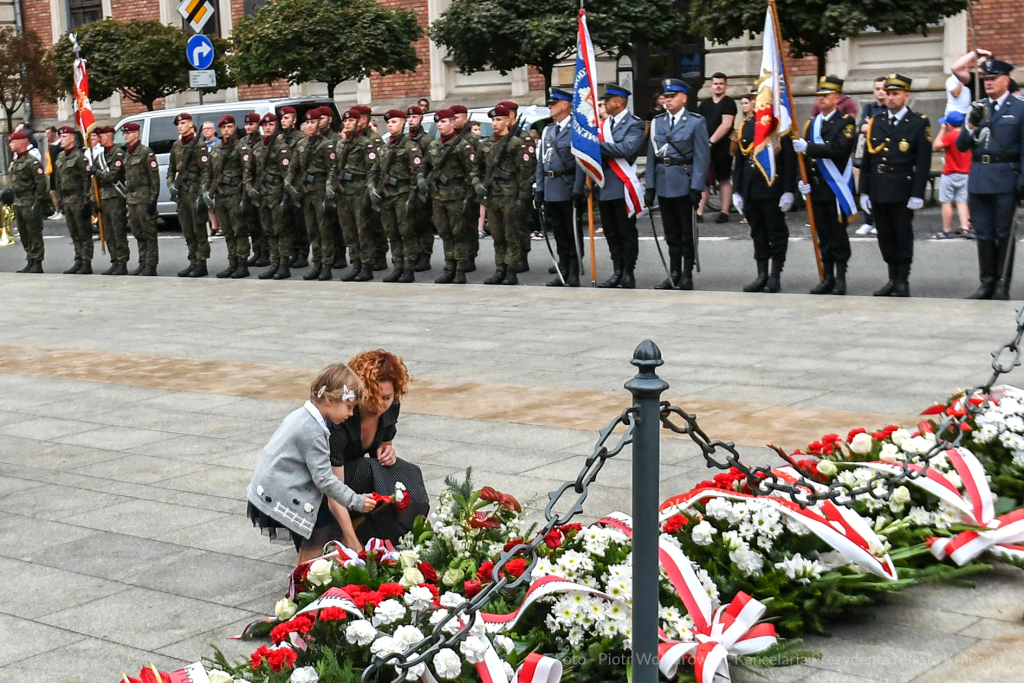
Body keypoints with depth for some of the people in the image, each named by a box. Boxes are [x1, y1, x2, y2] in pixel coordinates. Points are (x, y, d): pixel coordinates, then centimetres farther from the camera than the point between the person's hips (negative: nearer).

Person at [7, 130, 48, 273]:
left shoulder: (32, 162, -13)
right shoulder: (14, 162, 15)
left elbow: (41, 184, -17)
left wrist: (36, 204, -19)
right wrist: (14, 204, 17)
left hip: (30, 204, -9)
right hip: (18, 203, 9)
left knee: (34, 234, -3)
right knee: (24, 235, 12)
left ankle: (37, 264, 1)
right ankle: (30, 262, 18)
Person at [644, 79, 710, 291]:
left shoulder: (696, 122, -2)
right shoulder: (657, 122, 10)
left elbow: (702, 157, -7)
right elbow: (651, 156, 9)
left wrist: (696, 187, -13)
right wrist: (650, 186, 3)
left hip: (684, 184, -4)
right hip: (663, 184, 4)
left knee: (687, 233, 3)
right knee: (671, 233, 11)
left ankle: (687, 275, 9)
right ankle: (674, 274, 17)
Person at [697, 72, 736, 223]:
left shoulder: (728, 103, -2)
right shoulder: (705, 104, 13)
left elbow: (726, 125, -12)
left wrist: (711, 141, -16)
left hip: (722, 147, -4)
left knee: (724, 180, 2)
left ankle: (725, 212, 6)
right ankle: (699, 212, 1)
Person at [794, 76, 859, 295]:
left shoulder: (846, 122, -4)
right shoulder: (811, 123, 13)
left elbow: (838, 149, -21)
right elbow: (804, 153, 11)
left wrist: (808, 147, -24)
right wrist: (803, 179, -2)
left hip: (836, 189, -5)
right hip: (816, 188, 5)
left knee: (838, 234, -1)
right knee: (823, 235, 8)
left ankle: (840, 279, 5)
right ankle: (828, 277, 15)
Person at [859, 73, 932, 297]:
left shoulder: (919, 123, -2)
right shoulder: (875, 123, 11)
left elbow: (923, 162, -6)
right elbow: (866, 159, 11)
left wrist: (917, 194, -12)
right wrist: (864, 191, 6)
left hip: (902, 192, -4)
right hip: (878, 192, 4)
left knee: (903, 237, 2)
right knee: (885, 237, 9)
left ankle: (903, 281, 9)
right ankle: (892, 278, 18)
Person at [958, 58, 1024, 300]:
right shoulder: (978, 108, 13)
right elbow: (961, 146, 9)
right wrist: (971, 124, -9)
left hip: (1005, 179, -4)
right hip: (978, 179, 4)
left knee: (1004, 233, 1)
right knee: (983, 234, 7)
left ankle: (1002, 285, 5)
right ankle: (987, 282, 13)